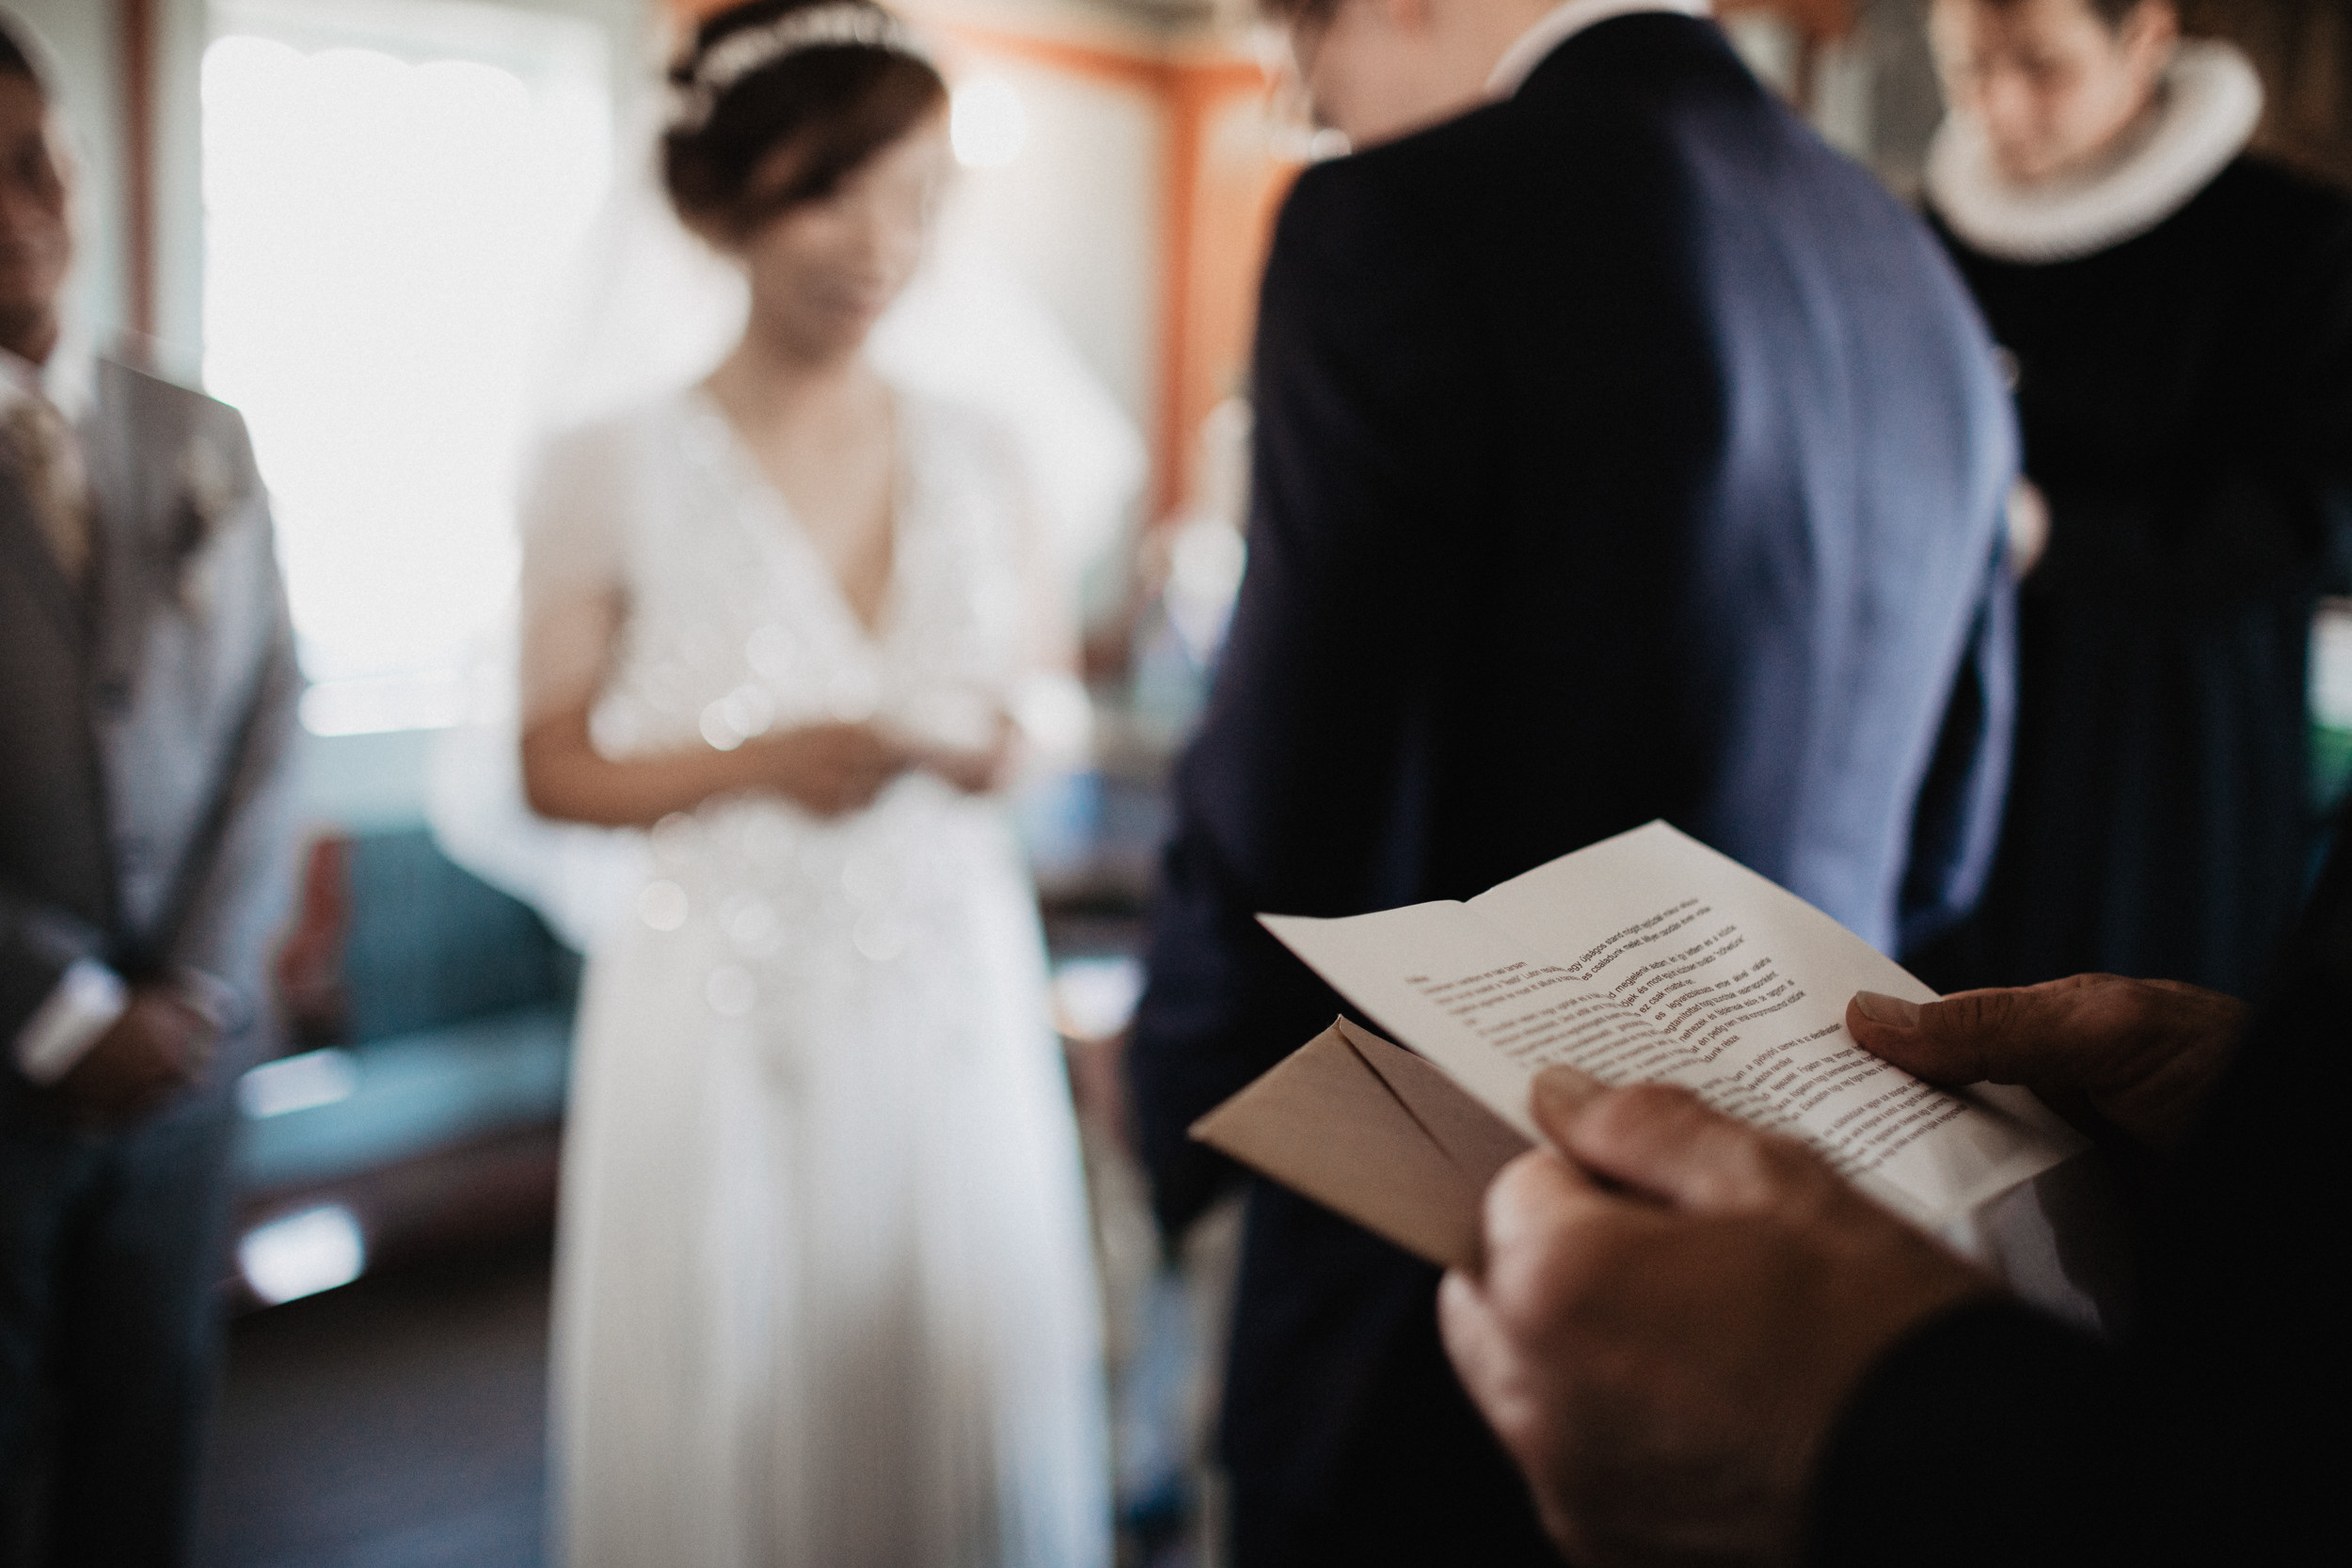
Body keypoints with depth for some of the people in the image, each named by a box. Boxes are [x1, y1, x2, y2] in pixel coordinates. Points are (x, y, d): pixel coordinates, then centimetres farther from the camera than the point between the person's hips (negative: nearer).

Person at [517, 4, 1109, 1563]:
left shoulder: (977, 456, 6)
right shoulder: (620, 469, -5)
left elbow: (1051, 706, 13)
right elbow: (556, 766, -2)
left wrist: (1009, 746, -9)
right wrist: (754, 765, -18)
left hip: (960, 1013, 3)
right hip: (727, 1024, -3)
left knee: (968, 1399, 8)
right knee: (734, 1419, 6)